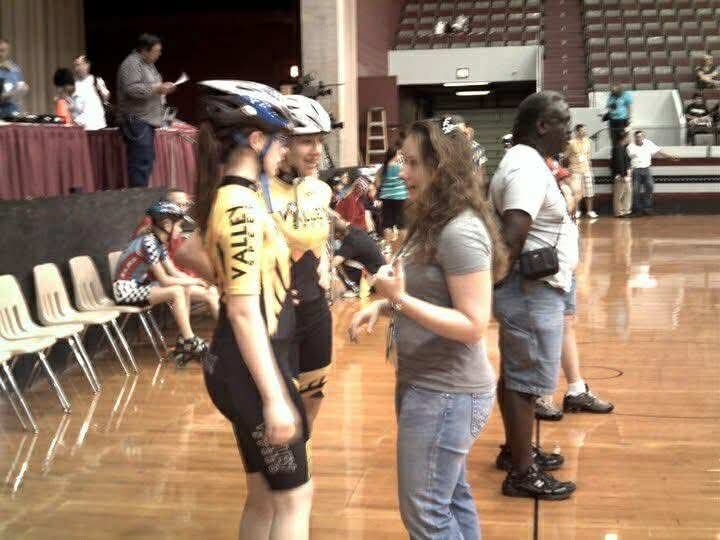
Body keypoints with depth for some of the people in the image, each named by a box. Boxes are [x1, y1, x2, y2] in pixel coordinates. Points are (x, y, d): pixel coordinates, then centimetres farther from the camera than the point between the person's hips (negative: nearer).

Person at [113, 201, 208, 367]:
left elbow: (174, 273, 9)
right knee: (176, 292, -22)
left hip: (138, 286, 9)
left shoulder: (160, 243, 7)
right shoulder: (148, 242, -21)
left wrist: (194, 281, -6)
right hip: (126, 290, -9)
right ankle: (190, 343, -12)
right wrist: (191, 281, -10)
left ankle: (184, 346, 1)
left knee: (184, 289, 0)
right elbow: (164, 280, -20)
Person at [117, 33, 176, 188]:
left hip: (147, 121, 10)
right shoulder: (131, 63, -12)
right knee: (141, 163, -14)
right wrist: (157, 89, -21)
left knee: (147, 161, 10)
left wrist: (163, 88, 14)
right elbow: (131, 89, -23)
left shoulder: (147, 64, 19)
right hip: (136, 121, -10)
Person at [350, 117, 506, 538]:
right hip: (431, 385, 10)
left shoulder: (461, 232, -22)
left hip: (446, 393, -10)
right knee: (452, 497, 20)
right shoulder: (434, 223, 10)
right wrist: (385, 306, 3)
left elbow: (474, 325, -25)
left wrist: (400, 299, -27)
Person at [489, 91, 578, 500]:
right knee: (527, 381, -2)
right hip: (532, 293, -11)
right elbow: (510, 239, -30)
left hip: (532, 291, 11)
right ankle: (522, 473, 6)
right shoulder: (528, 169, -21)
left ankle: (516, 449, 33)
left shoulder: (526, 162, 13)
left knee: (517, 375, 19)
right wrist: (504, 280, -19)